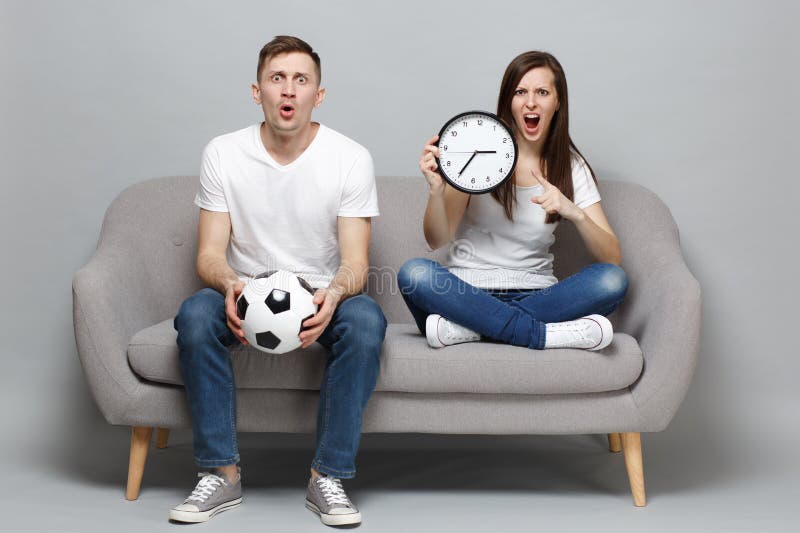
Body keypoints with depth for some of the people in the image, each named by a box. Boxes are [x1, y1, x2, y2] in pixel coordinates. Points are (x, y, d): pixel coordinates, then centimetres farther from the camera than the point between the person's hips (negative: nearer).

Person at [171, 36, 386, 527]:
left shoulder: (351, 158, -7)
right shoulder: (222, 154, -3)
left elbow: (356, 262, -10)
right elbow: (210, 253, -5)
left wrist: (334, 293, -34)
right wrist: (230, 285, -30)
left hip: (323, 294, -1)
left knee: (366, 320, -33)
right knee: (195, 314, -31)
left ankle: (328, 476, -21)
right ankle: (223, 473, -18)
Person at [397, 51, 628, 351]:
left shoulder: (570, 166, 4)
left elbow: (612, 258, -4)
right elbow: (436, 240, -5)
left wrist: (574, 213, -22)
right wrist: (436, 191, -25)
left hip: (534, 295, 2)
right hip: (468, 290, -2)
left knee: (613, 281, -25)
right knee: (413, 273, -31)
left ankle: (468, 327, -26)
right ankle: (545, 334, -27)